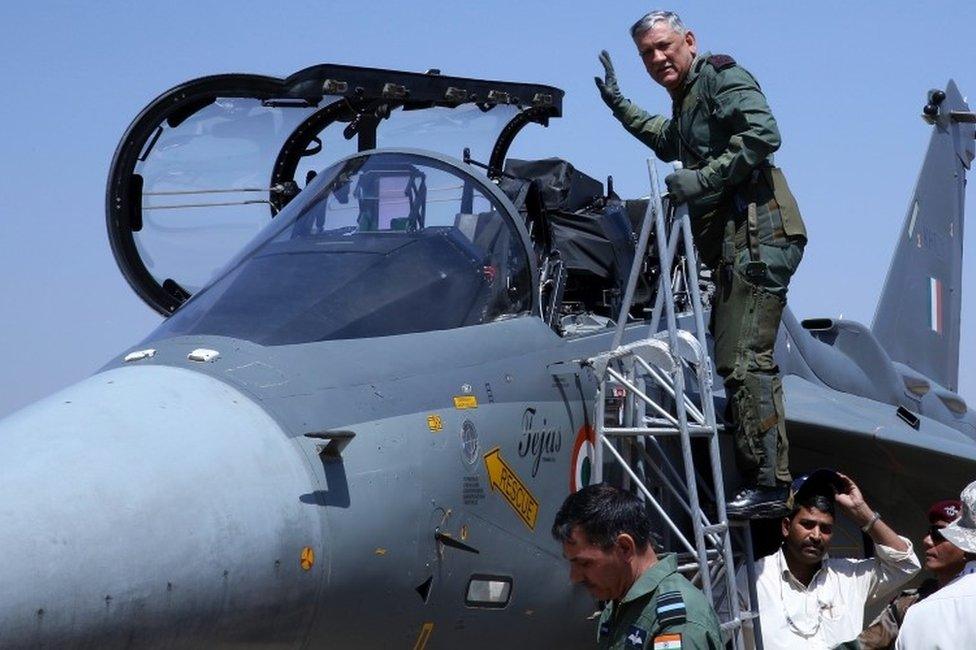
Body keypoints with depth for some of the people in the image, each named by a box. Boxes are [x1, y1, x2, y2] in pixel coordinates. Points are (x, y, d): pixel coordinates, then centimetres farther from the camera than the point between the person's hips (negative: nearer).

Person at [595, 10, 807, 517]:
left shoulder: (721, 76, -3)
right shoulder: (687, 99, 25)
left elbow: (763, 134, -20)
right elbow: (670, 143, 49)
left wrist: (704, 179, -20)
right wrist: (619, 105, 47)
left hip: (759, 234, -11)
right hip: (734, 244, 11)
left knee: (744, 361, -16)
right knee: (736, 363, 9)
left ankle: (768, 485, -19)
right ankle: (760, 483, 11)